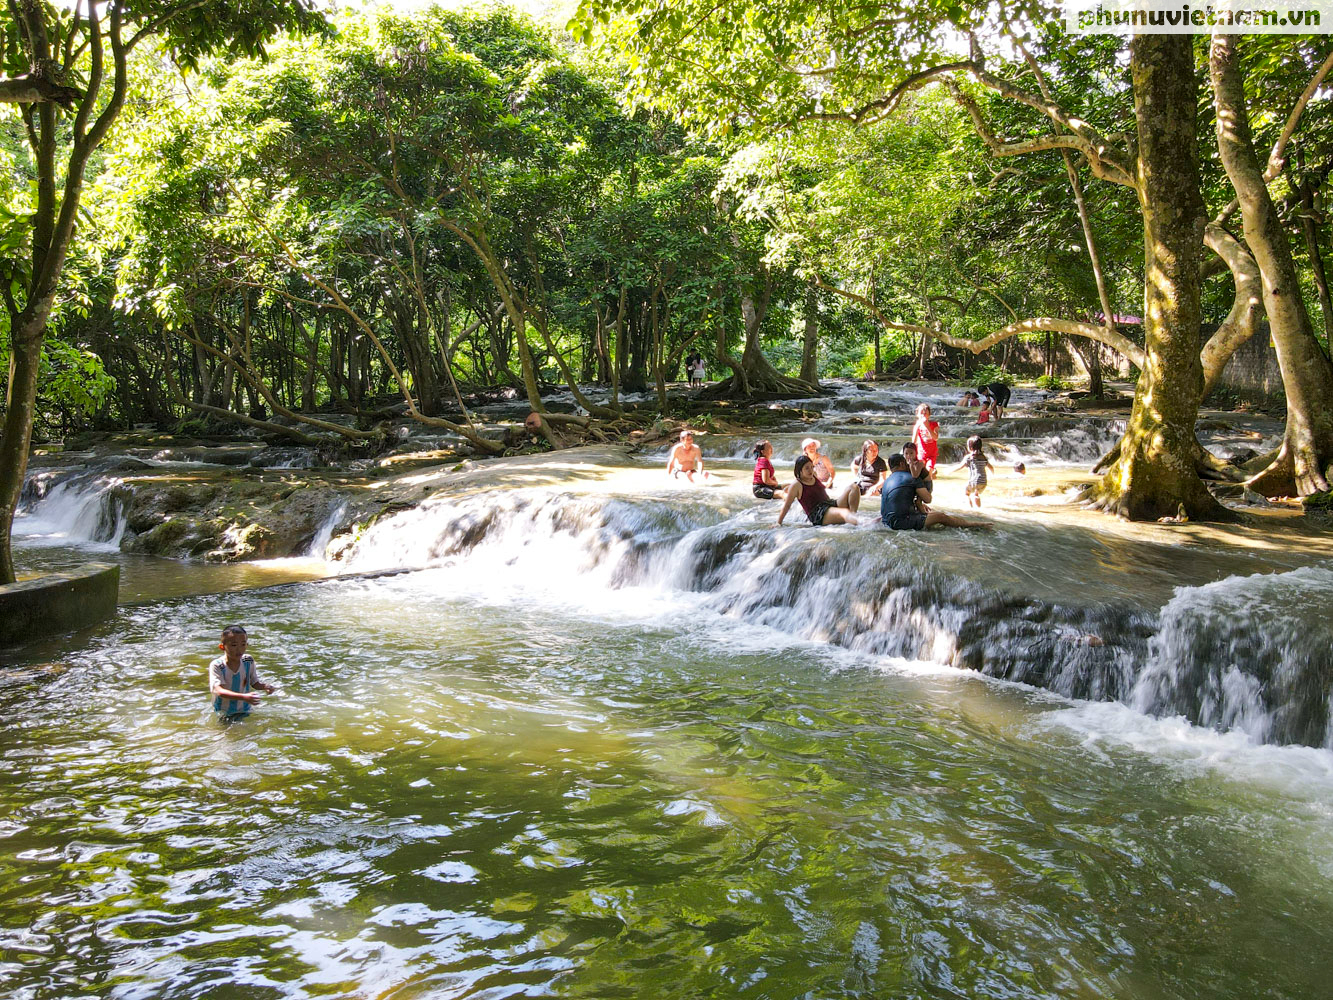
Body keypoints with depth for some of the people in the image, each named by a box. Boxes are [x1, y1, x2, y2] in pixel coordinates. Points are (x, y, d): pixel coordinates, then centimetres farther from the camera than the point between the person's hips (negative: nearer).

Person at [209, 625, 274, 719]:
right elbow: (220, 691, -26)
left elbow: (254, 682, 10)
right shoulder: (216, 666, -15)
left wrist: (265, 686, -13)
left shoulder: (248, 661, -2)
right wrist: (244, 697, -39)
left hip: (244, 711, 2)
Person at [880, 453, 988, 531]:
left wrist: (919, 504, 36)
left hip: (886, 521, 7)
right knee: (940, 516, 2)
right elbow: (928, 499, -1)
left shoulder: (886, 481, 18)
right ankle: (973, 524, 10)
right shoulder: (912, 478, -2)